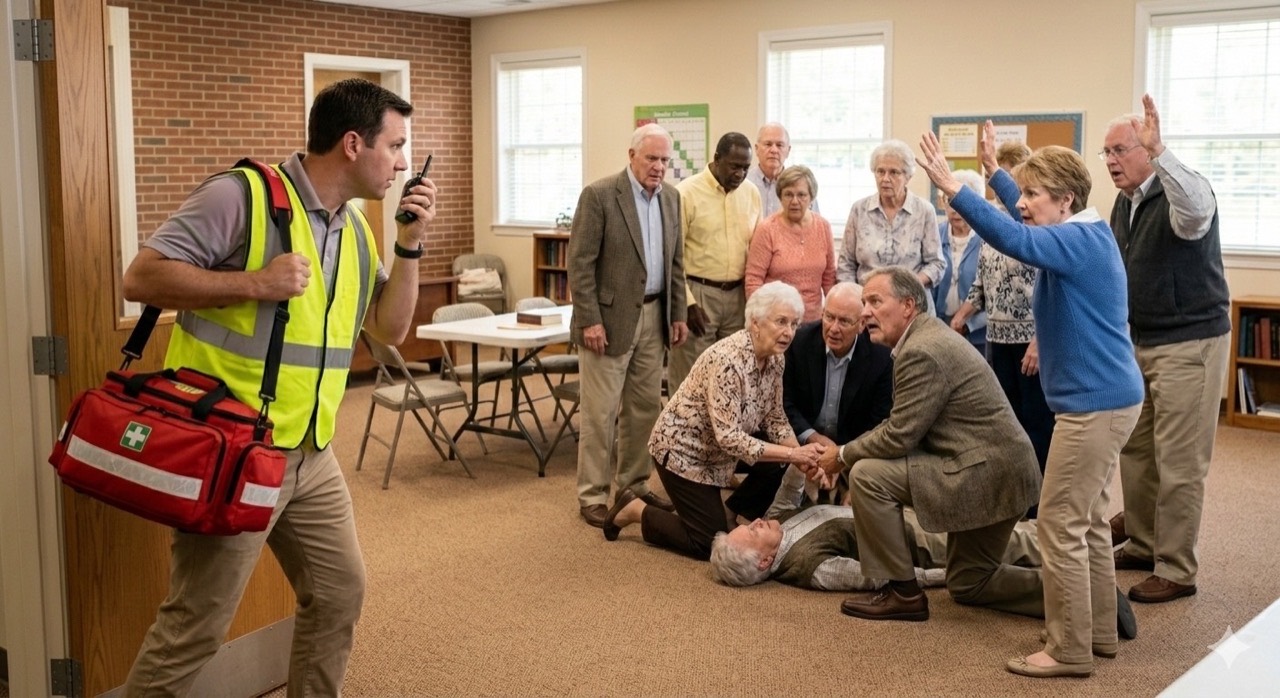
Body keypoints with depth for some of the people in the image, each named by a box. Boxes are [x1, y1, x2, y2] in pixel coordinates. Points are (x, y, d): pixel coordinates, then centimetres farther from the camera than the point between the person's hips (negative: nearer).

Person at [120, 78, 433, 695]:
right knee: (198, 623, -2)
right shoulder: (241, 196, -14)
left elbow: (391, 328, 11)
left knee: (340, 591, 16)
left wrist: (409, 246, 0)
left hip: (311, 454, 8)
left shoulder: (354, 228, 11)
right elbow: (141, 277, -16)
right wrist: (254, 283, -23)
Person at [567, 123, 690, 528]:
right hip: (610, 317, -6)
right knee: (600, 411, -1)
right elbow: (580, 263, -13)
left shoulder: (671, 198, 9)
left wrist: (678, 314, 11)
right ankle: (592, 496, 8)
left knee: (646, 406, 12)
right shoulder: (599, 195, -11)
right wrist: (589, 320, -17)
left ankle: (634, 484, 25)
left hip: (653, 317, 7)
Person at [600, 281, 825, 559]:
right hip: (682, 449, -8)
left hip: (717, 449, 8)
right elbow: (729, 438, -33)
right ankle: (636, 510, 10)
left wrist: (802, 456, -19)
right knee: (712, 544, -7)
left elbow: (774, 418, -2)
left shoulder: (774, 357, -7)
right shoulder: (728, 361, -32)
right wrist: (793, 454, -35)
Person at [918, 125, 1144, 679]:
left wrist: (952, 187, -39)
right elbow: (1029, 224, 32)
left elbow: (1013, 239, -37)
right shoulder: (1083, 234, 12)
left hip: (1094, 403, -11)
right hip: (1105, 399, 11)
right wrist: (993, 169, 36)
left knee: (1060, 525, -5)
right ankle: (1097, 627, 28)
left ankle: (1069, 651, 2)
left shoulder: (1080, 240, -18)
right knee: (1088, 518, 18)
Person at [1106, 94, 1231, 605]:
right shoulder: (1123, 204, 10)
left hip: (1190, 343, -9)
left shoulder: (1179, 194, -15)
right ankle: (1144, 544, 29)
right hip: (1140, 343, 9)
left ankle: (1176, 571, 5)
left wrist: (1159, 150, -50)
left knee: (1179, 462, -4)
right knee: (1134, 448, 14)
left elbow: (1197, 208, -41)